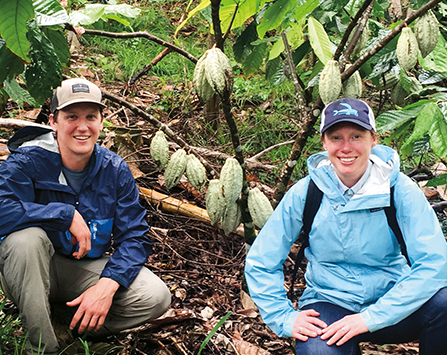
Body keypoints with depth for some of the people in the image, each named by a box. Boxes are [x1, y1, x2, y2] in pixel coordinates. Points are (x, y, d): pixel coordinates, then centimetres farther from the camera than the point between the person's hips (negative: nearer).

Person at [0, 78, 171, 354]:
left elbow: (135, 237, -9)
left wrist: (106, 286, -26)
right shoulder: (28, 160, -16)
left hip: (87, 269, 3)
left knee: (156, 297, -18)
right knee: (26, 237, -36)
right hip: (32, 274, -2)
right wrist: (67, 215, -32)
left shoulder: (115, 170, -6)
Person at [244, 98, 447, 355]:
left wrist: (370, 317, -26)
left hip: (391, 300, 1)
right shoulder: (304, 194, -8)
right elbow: (260, 263, -1)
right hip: (329, 302, -1)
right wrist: (285, 318, -13)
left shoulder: (399, 189, -11)